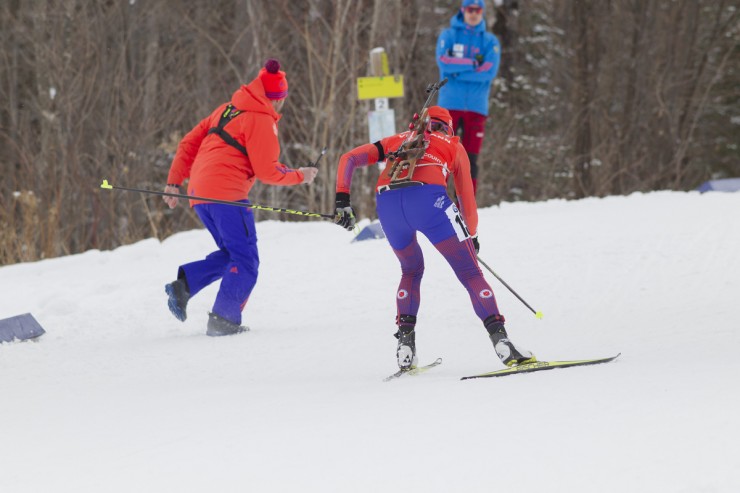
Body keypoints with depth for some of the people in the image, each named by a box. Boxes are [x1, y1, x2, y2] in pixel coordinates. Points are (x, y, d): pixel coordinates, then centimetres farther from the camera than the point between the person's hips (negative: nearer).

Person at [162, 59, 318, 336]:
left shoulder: (226, 110, 19)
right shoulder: (261, 121, -5)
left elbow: (189, 144, 18)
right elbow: (267, 172, -7)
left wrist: (174, 181, 19)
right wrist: (300, 176, 8)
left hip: (199, 194, 8)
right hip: (226, 194, -8)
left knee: (232, 253, 18)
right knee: (246, 261, -1)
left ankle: (184, 284, 1)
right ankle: (224, 320, -10)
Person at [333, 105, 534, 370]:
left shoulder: (398, 140, 35)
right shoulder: (453, 146, 29)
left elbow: (349, 159, 24)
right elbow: (467, 200, 28)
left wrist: (342, 200, 17)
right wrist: (472, 235, 43)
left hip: (387, 203, 3)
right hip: (429, 198, -3)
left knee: (411, 270, 28)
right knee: (470, 273, 5)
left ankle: (405, 345, 14)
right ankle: (500, 340, -9)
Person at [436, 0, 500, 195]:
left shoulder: (490, 41, 9)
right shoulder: (448, 36, 9)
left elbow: (490, 71, -7)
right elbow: (443, 62, -9)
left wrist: (458, 71, -8)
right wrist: (473, 64, -11)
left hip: (476, 107, 1)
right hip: (449, 105, -1)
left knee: (470, 161, -1)